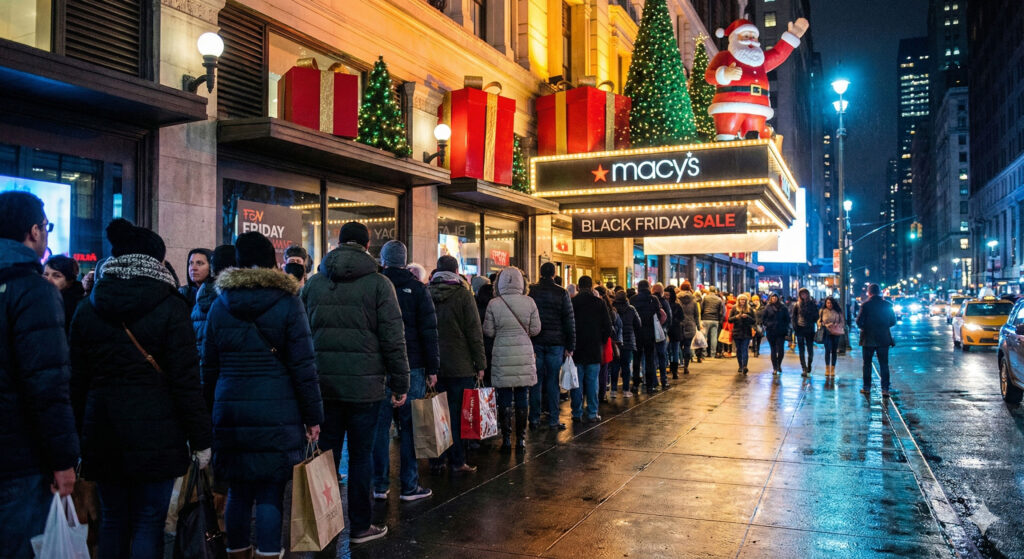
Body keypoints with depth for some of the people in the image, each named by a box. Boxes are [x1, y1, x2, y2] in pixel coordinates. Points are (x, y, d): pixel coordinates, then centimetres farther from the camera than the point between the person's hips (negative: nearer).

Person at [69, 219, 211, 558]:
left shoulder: (87, 310, 6)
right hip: (155, 431, -4)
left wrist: (77, 437, 16)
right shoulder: (169, 307, -7)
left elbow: (77, 380, 9)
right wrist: (200, 438, -5)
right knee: (148, 521, 3)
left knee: (113, 519, 16)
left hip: (103, 431, 4)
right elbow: (186, 379, -11)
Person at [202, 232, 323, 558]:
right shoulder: (287, 302, -3)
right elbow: (303, 367, -6)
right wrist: (313, 417, -1)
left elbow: (209, 367, 12)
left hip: (230, 411, 4)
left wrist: (210, 411, 20)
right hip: (277, 413, -3)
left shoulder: (219, 305, 8)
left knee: (238, 492, 13)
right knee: (270, 493, 1)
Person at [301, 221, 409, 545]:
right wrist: (400, 384, -1)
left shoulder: (313, 283, 8)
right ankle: (359, 527, 16)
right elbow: (393, 339, -7)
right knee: (361, 455, 7)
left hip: (322, 384, 3)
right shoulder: (378, 284, -4)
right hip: (364, 384, -3)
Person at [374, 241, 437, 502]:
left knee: (380, 425, 8)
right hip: (411, 368, -2)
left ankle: (380, 485, 13)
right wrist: (432, 368, 0)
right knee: (410, 426, 2)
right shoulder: (417, 288, -1)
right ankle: (409, 486, 6)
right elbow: (428, 331, -4)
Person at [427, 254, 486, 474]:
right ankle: (457, 462, 7)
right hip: (460, 365, -4)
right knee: (457, 414, 3)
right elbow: (474, 332, -8)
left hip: (433, 364, 4)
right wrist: (480, 363, -3)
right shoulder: (463, 294, -7)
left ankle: (436, 461, 15)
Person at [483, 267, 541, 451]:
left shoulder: (493, 304, -6)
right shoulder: (529, 302, -3)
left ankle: (506, 440, 9)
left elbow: (488, 331, -2)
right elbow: (536, 329, 1)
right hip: (524, 354, 1)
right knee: (522, 398, 8)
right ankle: (521, 439, 14)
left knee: (504, 399, 6)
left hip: (502, 354, -1)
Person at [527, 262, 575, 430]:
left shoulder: (531, 292, 1)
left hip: (535, 342, 1)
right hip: (555, 343, -1)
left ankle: (534, 418, 12)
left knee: (536, 380, 8)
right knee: (553, 381, 3)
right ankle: (553, 420, 5)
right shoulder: (562, 293, -3)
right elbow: (570, 321, -3)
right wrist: (570, 346, 1)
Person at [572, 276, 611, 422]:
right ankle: (592, 413, 6)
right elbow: (607, 327, 1)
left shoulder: (572, 303, -4)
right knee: (592, 381, 5)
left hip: (576, 349, 0)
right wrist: (601, 341, 13)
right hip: (594, 349, 0)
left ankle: (577, 413, 8)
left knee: (576, 382, 5)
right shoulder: (599, 303, -1)